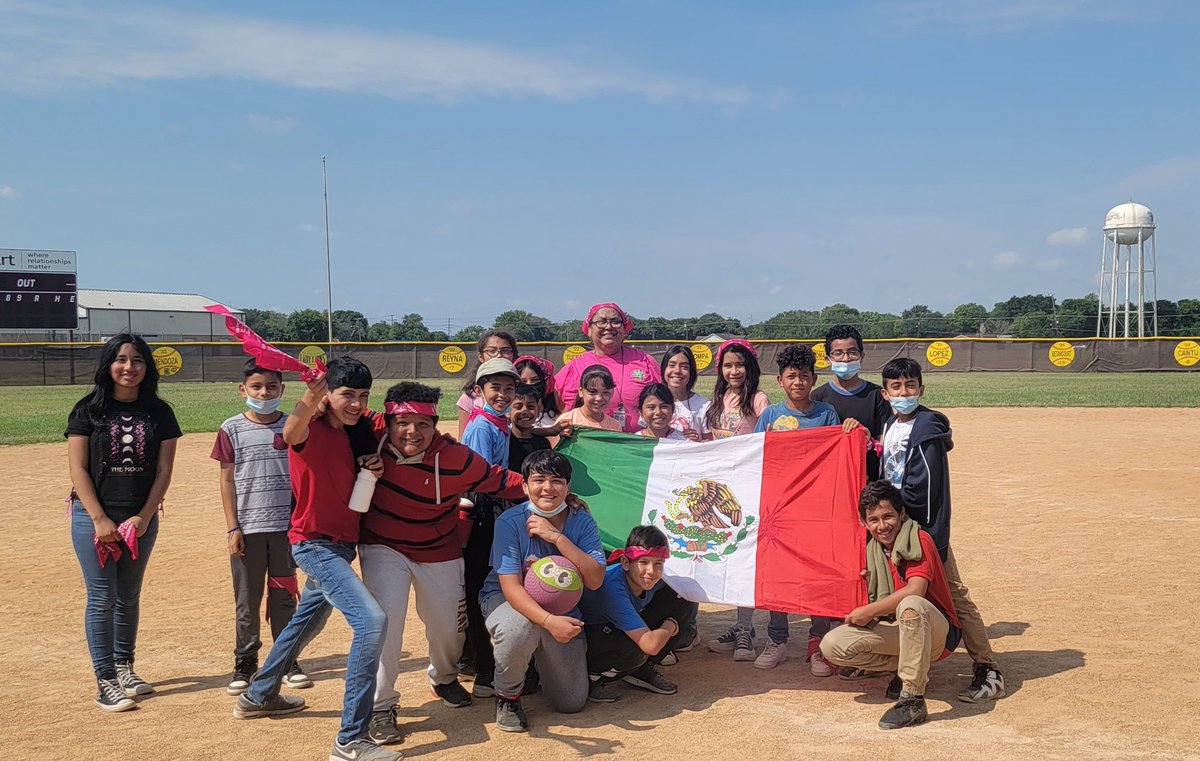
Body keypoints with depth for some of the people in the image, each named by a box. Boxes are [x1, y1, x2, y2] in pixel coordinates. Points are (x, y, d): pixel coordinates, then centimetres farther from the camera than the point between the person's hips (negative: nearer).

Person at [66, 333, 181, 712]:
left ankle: (123, 667, 28)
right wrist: (100, 520, -13)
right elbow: (78, 469, -6)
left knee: (128, 596, 13)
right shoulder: (88, 410, -3)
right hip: (94, 517, -3)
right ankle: (105, 681, 4)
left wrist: (143, 517, -7)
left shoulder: (159, 412, 3)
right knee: (102, 598, -2)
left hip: (141, 518, 3)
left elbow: (163, 471, 2)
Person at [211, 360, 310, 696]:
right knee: (247, 601, 7)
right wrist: (232, 528, -5)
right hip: (247, 528, -1)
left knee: (284, 596, 9)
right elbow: (227, 480, 1)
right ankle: (245, 663, 19)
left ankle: (287, 660, 21)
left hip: (286, 526, 1)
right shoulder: (232, 429, 0)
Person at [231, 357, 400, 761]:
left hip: (343, 543, 9)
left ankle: (258, 696, 50)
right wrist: (309, 399, -66)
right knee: (372, 620, -23)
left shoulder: (354, 433, 3)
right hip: (315, 544, -9)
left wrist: (374, 469, -7)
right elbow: (291, 431, -45)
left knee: (306, 623, 27)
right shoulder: (311, 430, -19)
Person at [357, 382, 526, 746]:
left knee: (447, 627, 12)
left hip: (438, 554, 1)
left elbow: (500, 481, -16)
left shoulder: (456, 458, -25)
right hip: (382, 546, 0)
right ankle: (381, 705, -3)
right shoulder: (373, 436, -20)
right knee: (386, 613, -21)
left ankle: (443, 676, 49)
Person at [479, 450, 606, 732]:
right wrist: (549, 621, -42)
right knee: (521, 628, -42)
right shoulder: (510, 521, -20)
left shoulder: (582, 522, -11)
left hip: (560, 606, 3)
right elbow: (511, 586, -25)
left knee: (572, 702, -3)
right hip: (505, 600, -3)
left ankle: (541, 657, 31)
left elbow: (595, 580, -21)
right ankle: (507, 696, -10)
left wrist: (556, 537, -29)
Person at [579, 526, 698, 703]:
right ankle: (593, 678, -8)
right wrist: (670, 625, -20)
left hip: (626, 630, 8)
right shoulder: (613, 588, -37)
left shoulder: (652, 579, -14)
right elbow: (651, 645, -40)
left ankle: (643, 669, 4)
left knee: (686, 602, -6)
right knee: (635, 650, -41)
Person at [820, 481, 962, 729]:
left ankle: (913, 700, -33)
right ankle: (907, 668, 0)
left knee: (910, 606, -42)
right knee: (832, 645, -14)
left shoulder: (919, 540, -14)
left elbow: (915, 590, -27)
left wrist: (869, 611, -21)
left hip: (936, 632, -7)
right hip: (896, 629, 7)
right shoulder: (872, 551, 7)